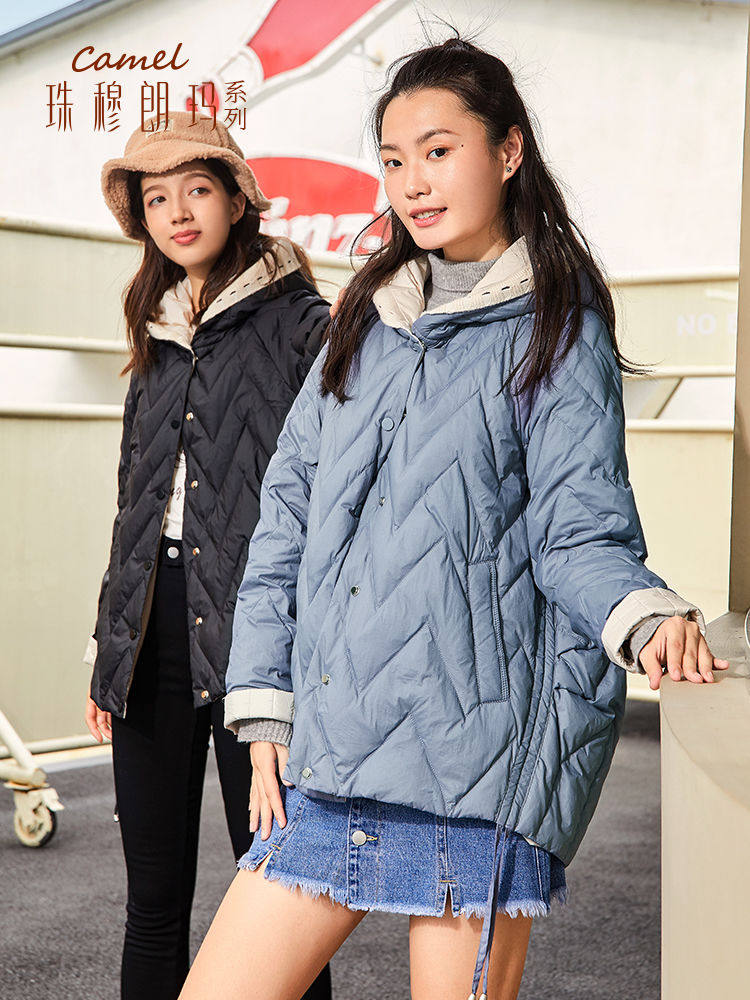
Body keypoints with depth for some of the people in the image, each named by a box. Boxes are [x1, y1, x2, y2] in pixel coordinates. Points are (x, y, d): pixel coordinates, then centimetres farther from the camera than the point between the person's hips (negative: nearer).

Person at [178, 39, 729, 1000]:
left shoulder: (557, 330, 2)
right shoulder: (366, 320, 17)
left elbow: (581, 531, -5)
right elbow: (289, 515, 16)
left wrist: (649, 617, -27)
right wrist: (266, 709, 9)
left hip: (474, 747, -5)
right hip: (328, 748, 6)